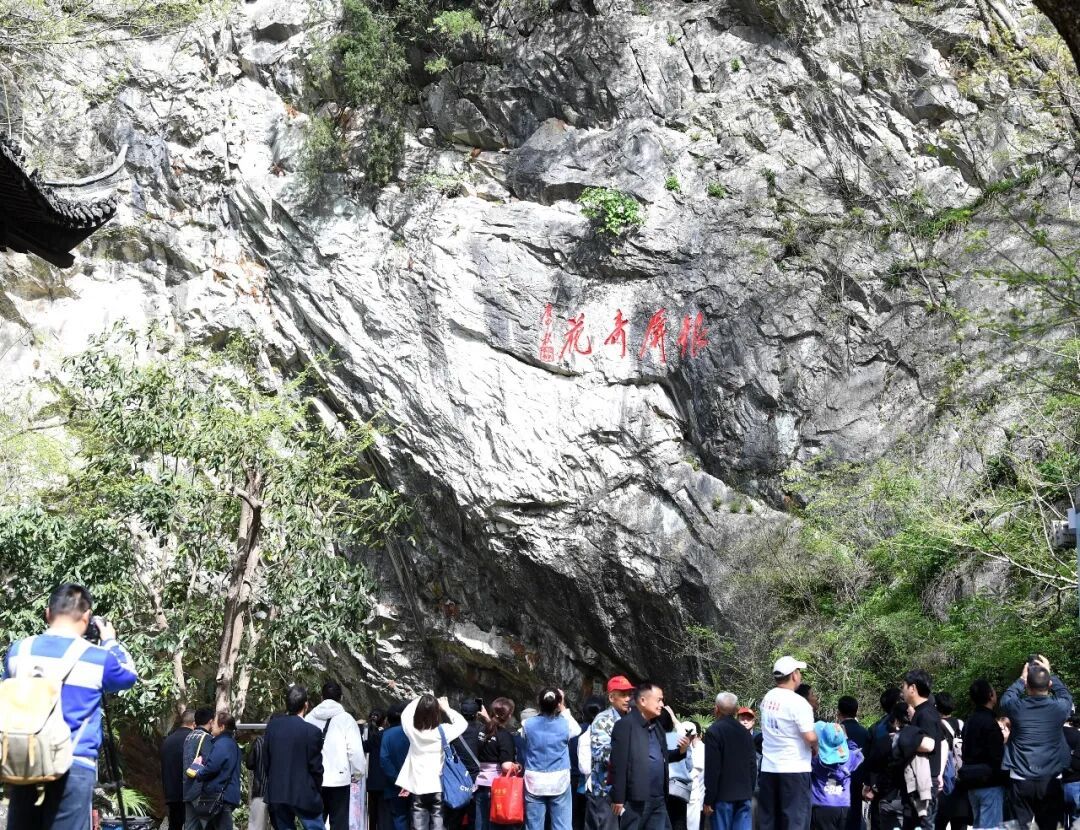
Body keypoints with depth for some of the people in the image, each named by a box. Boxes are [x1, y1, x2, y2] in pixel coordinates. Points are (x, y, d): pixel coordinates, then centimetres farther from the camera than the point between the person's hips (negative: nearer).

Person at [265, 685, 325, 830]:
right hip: (304, 794, -5)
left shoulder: (272, 726, 1)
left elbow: (266, 760, 6)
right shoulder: (312, 732, -14)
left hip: (276, 792, 5)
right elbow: (316, 767, -9)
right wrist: (317, 791, 7)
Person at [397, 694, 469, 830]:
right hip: (438, 787, -2)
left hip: (417, 788, 2)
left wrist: (420, 700, 19)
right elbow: (462, 723, 8)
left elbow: (406, 714, 16)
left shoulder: (412, 731, -4)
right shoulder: (442, 731, -9)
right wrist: (446, 708, 15)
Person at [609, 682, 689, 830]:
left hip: (659, 800, 8)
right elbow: (618, 764, -15)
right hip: (635, 800, -8)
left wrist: (681, 751, 2)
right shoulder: (625, 725, -11)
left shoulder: (656, 725, 15)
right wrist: (618, 799, -18)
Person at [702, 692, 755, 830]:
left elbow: (712, 768, -13)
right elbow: (753, 765, 12)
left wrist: (708, 799, -10)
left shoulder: (714, 731, -9)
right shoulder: (745, 732, 10)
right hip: (744, 795, 6)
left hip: (723, 795, -6)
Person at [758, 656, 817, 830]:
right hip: (794, 769, -7)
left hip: (768, 768, 7)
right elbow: (810, 737, -20)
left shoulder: (767, 698, 7)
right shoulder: (797, 702, -15)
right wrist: (815, 748, 1)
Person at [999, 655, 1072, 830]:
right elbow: (1065, 695, 17)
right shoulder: (1059, 707, -8)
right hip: (1050, 781, 0)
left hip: (1020, 780, 0)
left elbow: (1006, 697, 16)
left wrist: (1022, 678, 23)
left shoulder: (1016, 707, -8)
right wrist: (1049, 674, 23)